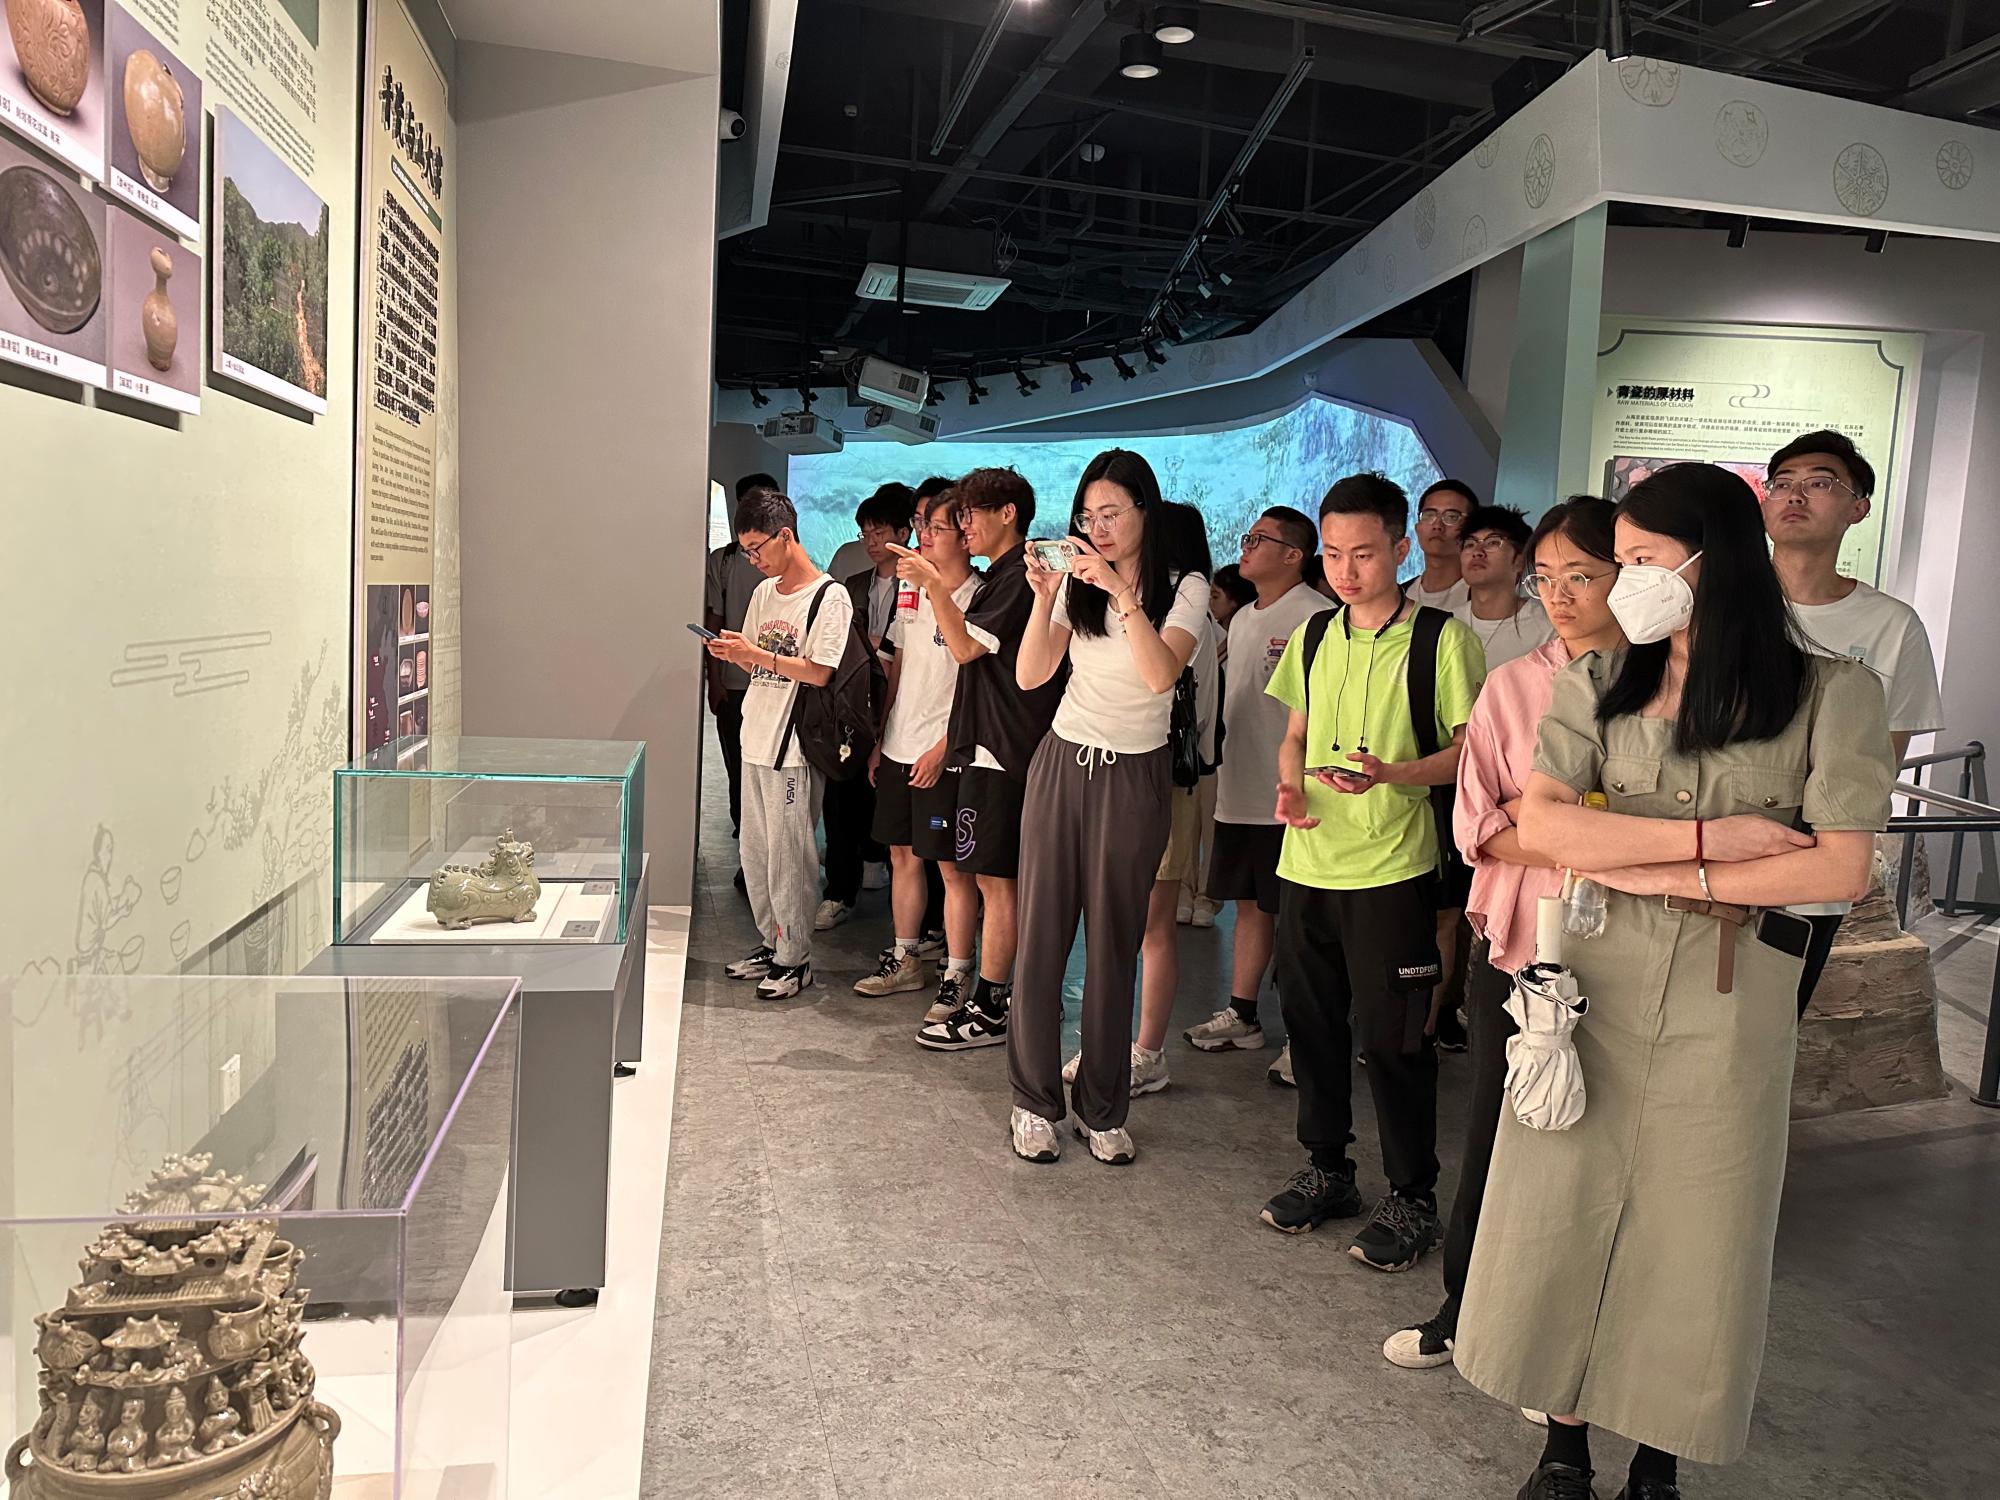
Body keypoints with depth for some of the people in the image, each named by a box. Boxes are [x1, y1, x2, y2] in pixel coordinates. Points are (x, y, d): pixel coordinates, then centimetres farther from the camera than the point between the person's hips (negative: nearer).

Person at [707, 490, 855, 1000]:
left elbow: (819, 672, -16)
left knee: (787, 855, -2)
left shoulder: (830, 597, -10)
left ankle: (795, 959, 9)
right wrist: (732, 654, 0)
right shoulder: (764, 593, 14)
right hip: (756, 739, 8)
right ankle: (771, 943, 27)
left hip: (794, 747, -8)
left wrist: (758, 654, -19)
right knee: (755, 851, 13)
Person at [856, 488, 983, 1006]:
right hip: (898, 748, 8)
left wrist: (943, 748, -18)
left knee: (952, 865, -1)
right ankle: (905, 960, 28)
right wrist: (879, 740, 15)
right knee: (902, 855, 15)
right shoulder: (911, 591, 11)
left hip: (943, 754, -8)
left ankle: (957, 974, 8)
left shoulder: (977, 599, -12)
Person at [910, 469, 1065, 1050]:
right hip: (989, 746, 11)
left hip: (1002, 750, -11)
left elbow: (966, 647, -16)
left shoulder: (1019, 576, -12)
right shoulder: (1000, 577, 21)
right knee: (996, 879, 13)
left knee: (995, 878, -6)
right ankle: (993, 996, 21)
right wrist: (955, 729, 21)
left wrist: (933, 584, -19)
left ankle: (990, 1010, 0)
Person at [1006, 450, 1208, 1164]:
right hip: (1063, 763, 2)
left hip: (1134, 777, -2)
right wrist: (1043, 598, -17)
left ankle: (1103, 1109, 16)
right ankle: (1035, 1100, 15)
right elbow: (1029, 676, -4)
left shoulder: (1185, 589, -3)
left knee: (1113, 944, 3)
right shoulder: (1077, 582, 5)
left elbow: (1162, 674, -21)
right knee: (1042, 936, 2)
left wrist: (1122, 593, -27)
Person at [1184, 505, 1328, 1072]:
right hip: (1239, 791, 8)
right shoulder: (1242, 618, 16)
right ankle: (1241, 1016, 25)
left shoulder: (1315, 617, -12)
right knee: (1249, 903, 15)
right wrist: (1219, 768, 22)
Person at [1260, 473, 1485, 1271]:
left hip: (1392, 868, -5)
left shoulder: (1442, 638, -6)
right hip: (1307, 861, 5)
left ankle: (1412, 1199, 19)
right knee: (1310, 1020, 13)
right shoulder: (1314, 637, 10)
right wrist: (1290, 785, -4)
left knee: (1390, 1034, 1)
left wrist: (1392, 774, -22)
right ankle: (1326, 1171, 32)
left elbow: (1468, 749, -6)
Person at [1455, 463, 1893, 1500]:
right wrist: (1708, 838, -15)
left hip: (1732, 1000, -2)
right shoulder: (1598, 685, 3)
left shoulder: (1831, 695, -3)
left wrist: (1661, 876, -12)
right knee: (1568, 1215, 7)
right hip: (1592, 981, 2)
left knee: (1691, 1235, 10)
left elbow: (1840, 870, -10)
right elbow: (1539, 825, -9)